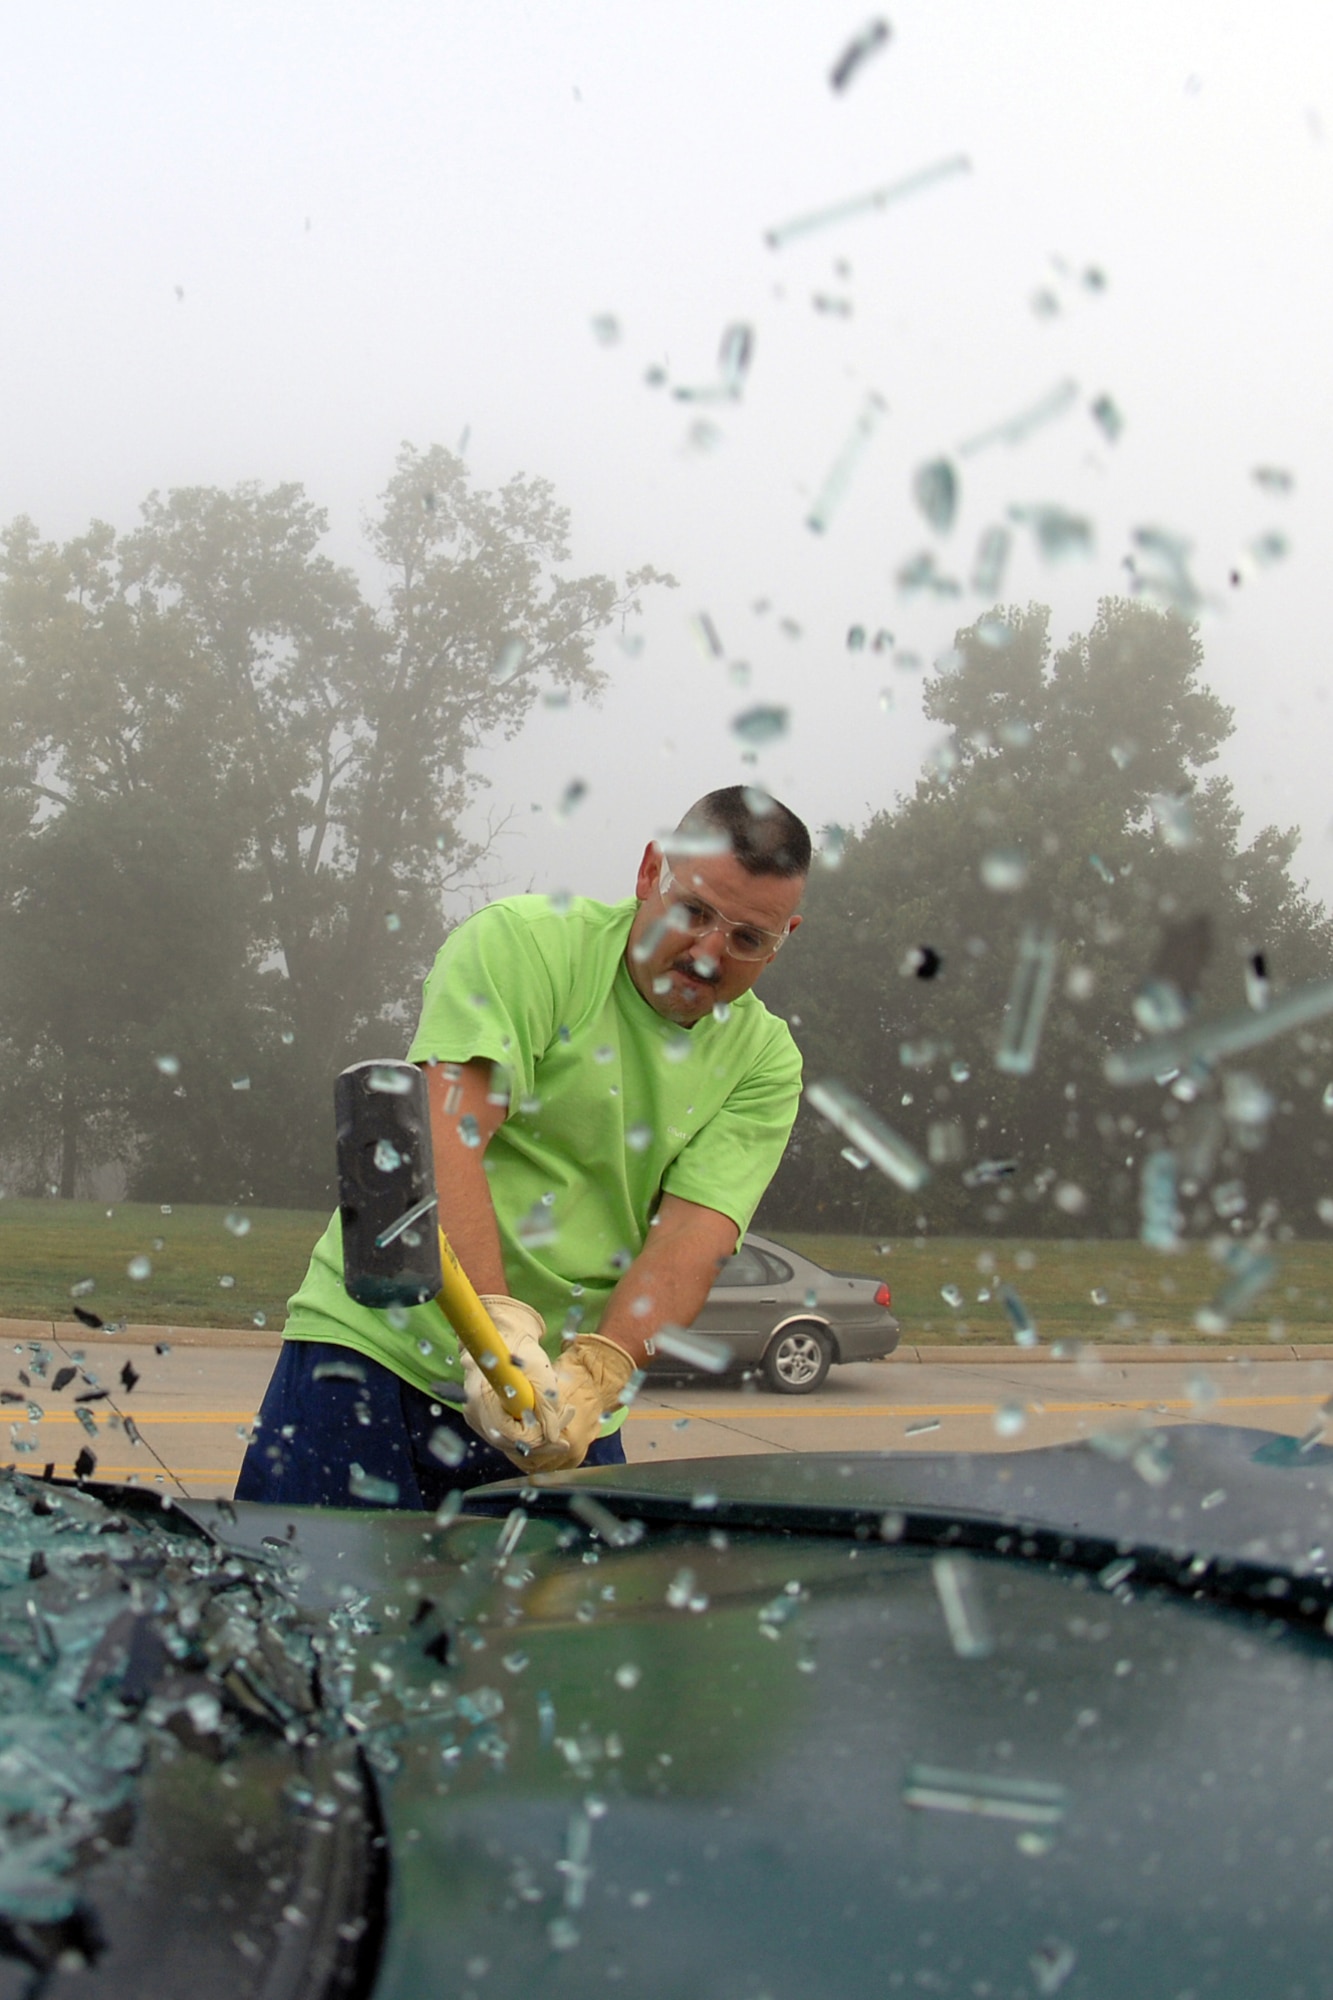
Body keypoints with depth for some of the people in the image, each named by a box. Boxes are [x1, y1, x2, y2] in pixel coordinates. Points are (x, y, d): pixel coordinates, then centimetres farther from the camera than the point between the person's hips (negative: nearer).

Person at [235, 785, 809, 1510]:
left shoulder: (764, 1064, 6)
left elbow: (692, 1239, -9)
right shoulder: (521, 941, -7)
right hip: (374, 1349, -4)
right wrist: (497, 1329, -35)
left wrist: (591, 1377, -27)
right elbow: (449, 1138, -21)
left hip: (560, 1408, 4)